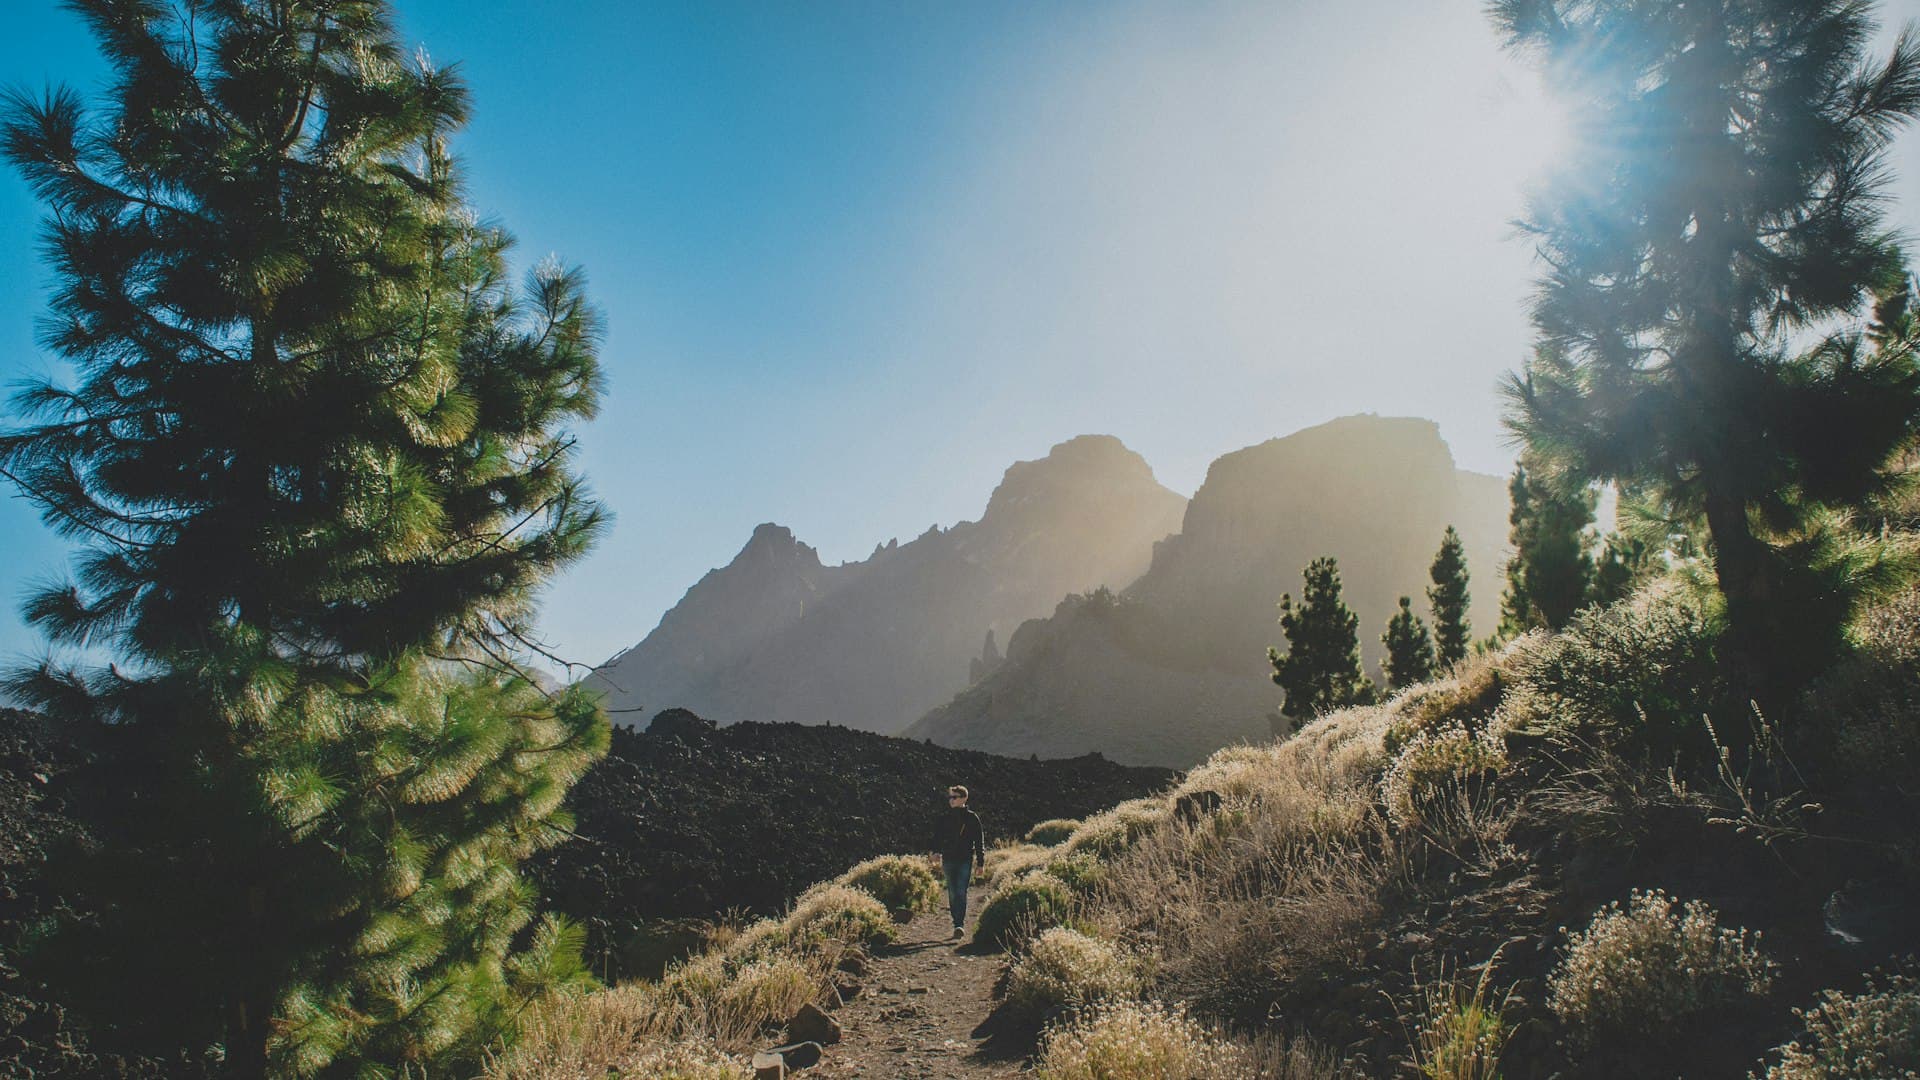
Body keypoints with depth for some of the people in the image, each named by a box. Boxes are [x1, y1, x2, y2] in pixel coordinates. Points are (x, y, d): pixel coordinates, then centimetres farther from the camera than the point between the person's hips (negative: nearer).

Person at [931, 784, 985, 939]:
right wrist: (936, 852, -12)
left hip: (966, 860, -3)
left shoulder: (972, 818, 3)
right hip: (949, 859, 3)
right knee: (952, 893, 6)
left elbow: (979, 840, 5)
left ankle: (960, 925, -15)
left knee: (961, 892, -12)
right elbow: (937, 837, 7)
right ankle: (958, 924, 17)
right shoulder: (944, 819, 9)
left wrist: (981, 862, 2)